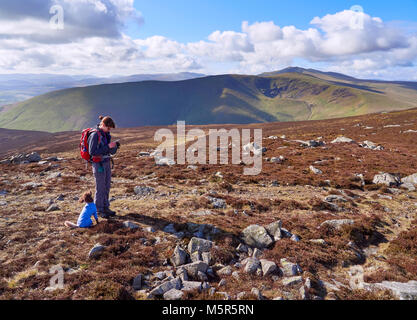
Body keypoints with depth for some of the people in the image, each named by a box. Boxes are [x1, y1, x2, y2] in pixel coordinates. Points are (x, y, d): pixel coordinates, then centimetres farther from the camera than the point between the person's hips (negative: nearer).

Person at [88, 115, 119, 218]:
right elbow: (92, 152, -23)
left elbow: (112, 152, 11)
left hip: (106, 163, 8)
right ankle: (99, 211, 15)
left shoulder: (106, 135, 7)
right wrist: (107, 146, -24)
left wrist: (115, 145, -11)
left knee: (107, 186, 13)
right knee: (100, 188, 1)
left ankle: (105, 208, 26)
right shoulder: (94, 135, -18)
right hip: (98, 164, -8)